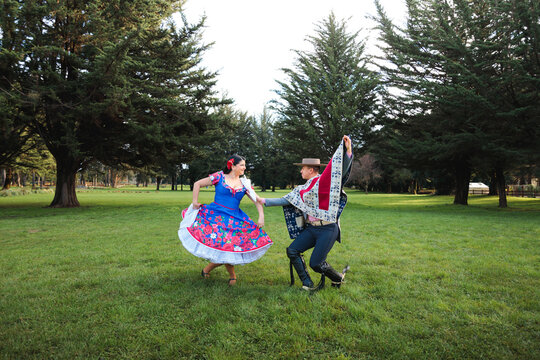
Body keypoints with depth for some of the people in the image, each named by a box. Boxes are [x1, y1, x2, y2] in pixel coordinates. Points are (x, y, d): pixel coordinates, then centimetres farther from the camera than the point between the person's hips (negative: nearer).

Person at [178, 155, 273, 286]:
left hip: (235, 219, 3)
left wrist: (261, 217, -6)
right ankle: (232, 275, 18)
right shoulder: (219, 177, -1)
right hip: (215, 215, -3)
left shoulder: (244, 184, 6)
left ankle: (207, 269, 19)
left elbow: (257, 201, 7)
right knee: (224, 248, -10)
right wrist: (195, 202, 1)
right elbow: (197, 184, 5)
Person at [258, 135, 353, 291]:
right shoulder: (302, 189, 14)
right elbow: (284, 200, 19)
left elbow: (342, 170, -18)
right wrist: (263, 201, 21)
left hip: (327, 229, -7)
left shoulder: (323, 181, -6)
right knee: (292, 250, -4)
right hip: (311, 229, 7)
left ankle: (338, 278, 22)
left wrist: (348, 150, -32)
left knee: (316, 263, -8)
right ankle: (308, 284, 7)